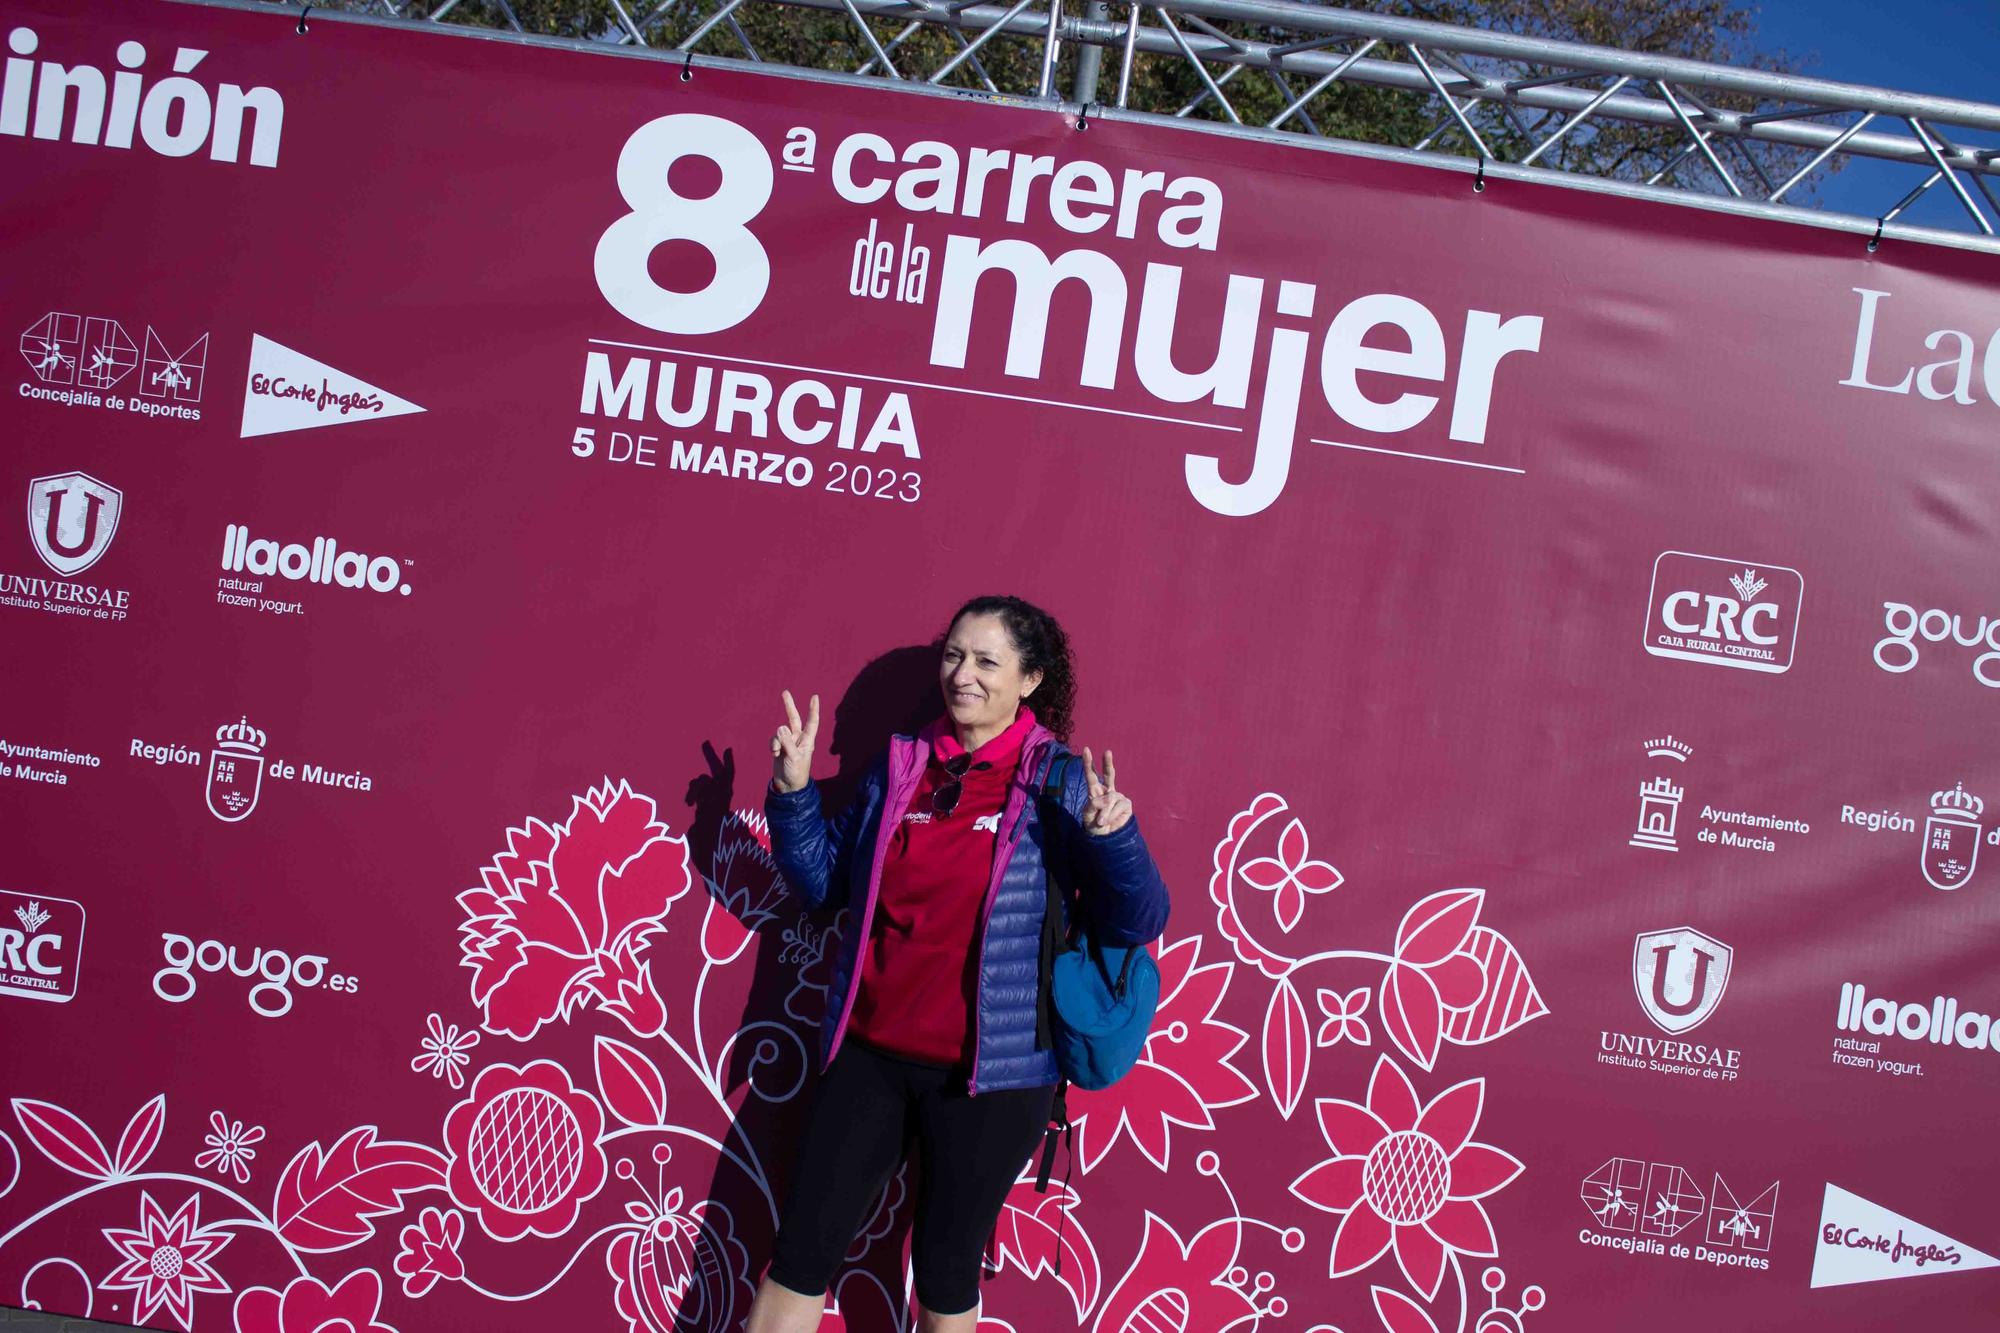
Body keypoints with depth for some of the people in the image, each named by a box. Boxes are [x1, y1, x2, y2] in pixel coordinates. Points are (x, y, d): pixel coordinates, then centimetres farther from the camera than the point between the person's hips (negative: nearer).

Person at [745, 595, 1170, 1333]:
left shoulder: (1060, 783, -7)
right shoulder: (898, 766, 4)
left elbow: (1136, 924, -9)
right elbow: (823, 882, 12)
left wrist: (1113, 836, -27)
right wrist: (793, 791, -3)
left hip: (988, 1072, -3)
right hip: (869, 1053, 4)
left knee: (947, 1270, 13)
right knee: (799, 1254, 9)